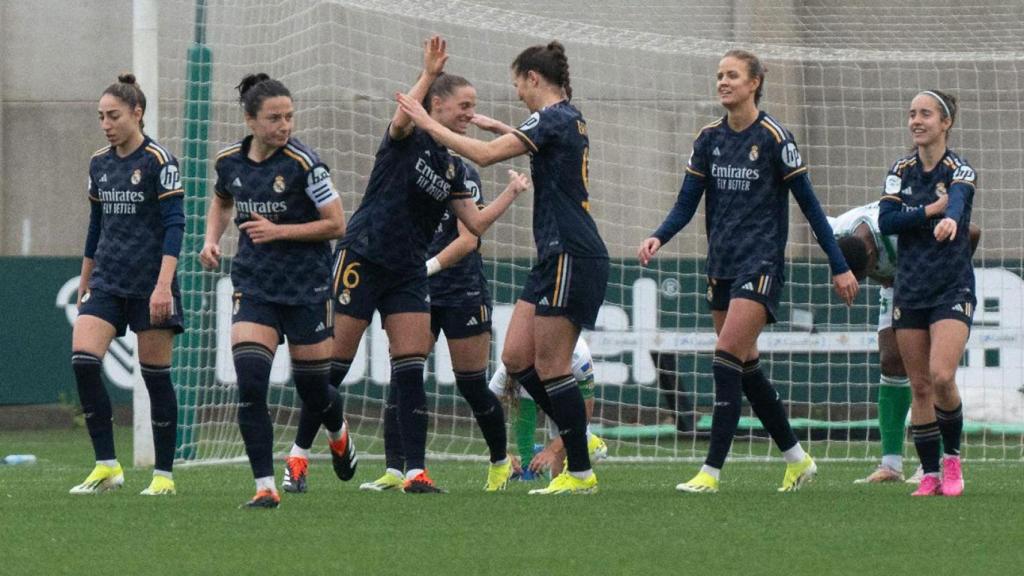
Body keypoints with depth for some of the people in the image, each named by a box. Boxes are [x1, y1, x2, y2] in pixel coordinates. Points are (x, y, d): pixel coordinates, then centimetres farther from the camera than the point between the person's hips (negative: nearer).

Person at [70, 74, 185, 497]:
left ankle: (164, 474, 11)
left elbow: (174, 225, -13)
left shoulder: (158, 161, -8)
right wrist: (84, 283, 21)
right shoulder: (99, 164, 10)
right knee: (82, 359, -14)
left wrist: (163, 285, -21)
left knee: (156, 375, 0)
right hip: (107, 283, 5)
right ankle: (106, 466, -8)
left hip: (149, 284, -5)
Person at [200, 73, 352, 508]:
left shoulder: (304, 163, -14)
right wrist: (212, 239, 6)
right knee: (249, 382, -15)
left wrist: (280, 231, -19)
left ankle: (338, 432, 45)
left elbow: (336, 225, -11)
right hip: (254, 287, 3)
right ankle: (265, 486, -11)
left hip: (306, 287, -3)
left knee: (311, 386, 7)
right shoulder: (230, 161, 0)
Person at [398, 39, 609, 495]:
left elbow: (484, 155, -21)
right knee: (516, 358, 8)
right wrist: (500, 128, 42)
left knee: (550, 366, -6)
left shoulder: (552, 119, -14)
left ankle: (579, 474, -2)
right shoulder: (568, 120, 15)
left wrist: (428, 124, -14)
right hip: (558, 257, 10)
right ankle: (578, 439, 13)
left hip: (572, 258, -10)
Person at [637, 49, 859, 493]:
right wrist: (658, 238, -14)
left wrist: (839, 266, -4)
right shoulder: (710, 139, 7)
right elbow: (686, 204, 6)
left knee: (727, 361, -16)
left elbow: (808, 203, -6)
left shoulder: (773, 137, -10)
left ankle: (712, 470, -16)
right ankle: (796, 459, 25)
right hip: (721, 266, 7)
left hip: (761, 264, -7)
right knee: (745, 367, 11)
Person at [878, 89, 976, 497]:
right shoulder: (900, 172, 6)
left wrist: (950, 219, -53)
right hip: (909, 291, 4)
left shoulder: (960, 171, -7)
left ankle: (952, 457, 3)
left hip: (953, 290, -4)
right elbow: (886, 221, -7)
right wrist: (931, 209, -16)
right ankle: (930, 474, 9)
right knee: (920, 387, 2)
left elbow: (957, 201, -30)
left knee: (942, 376, -18)